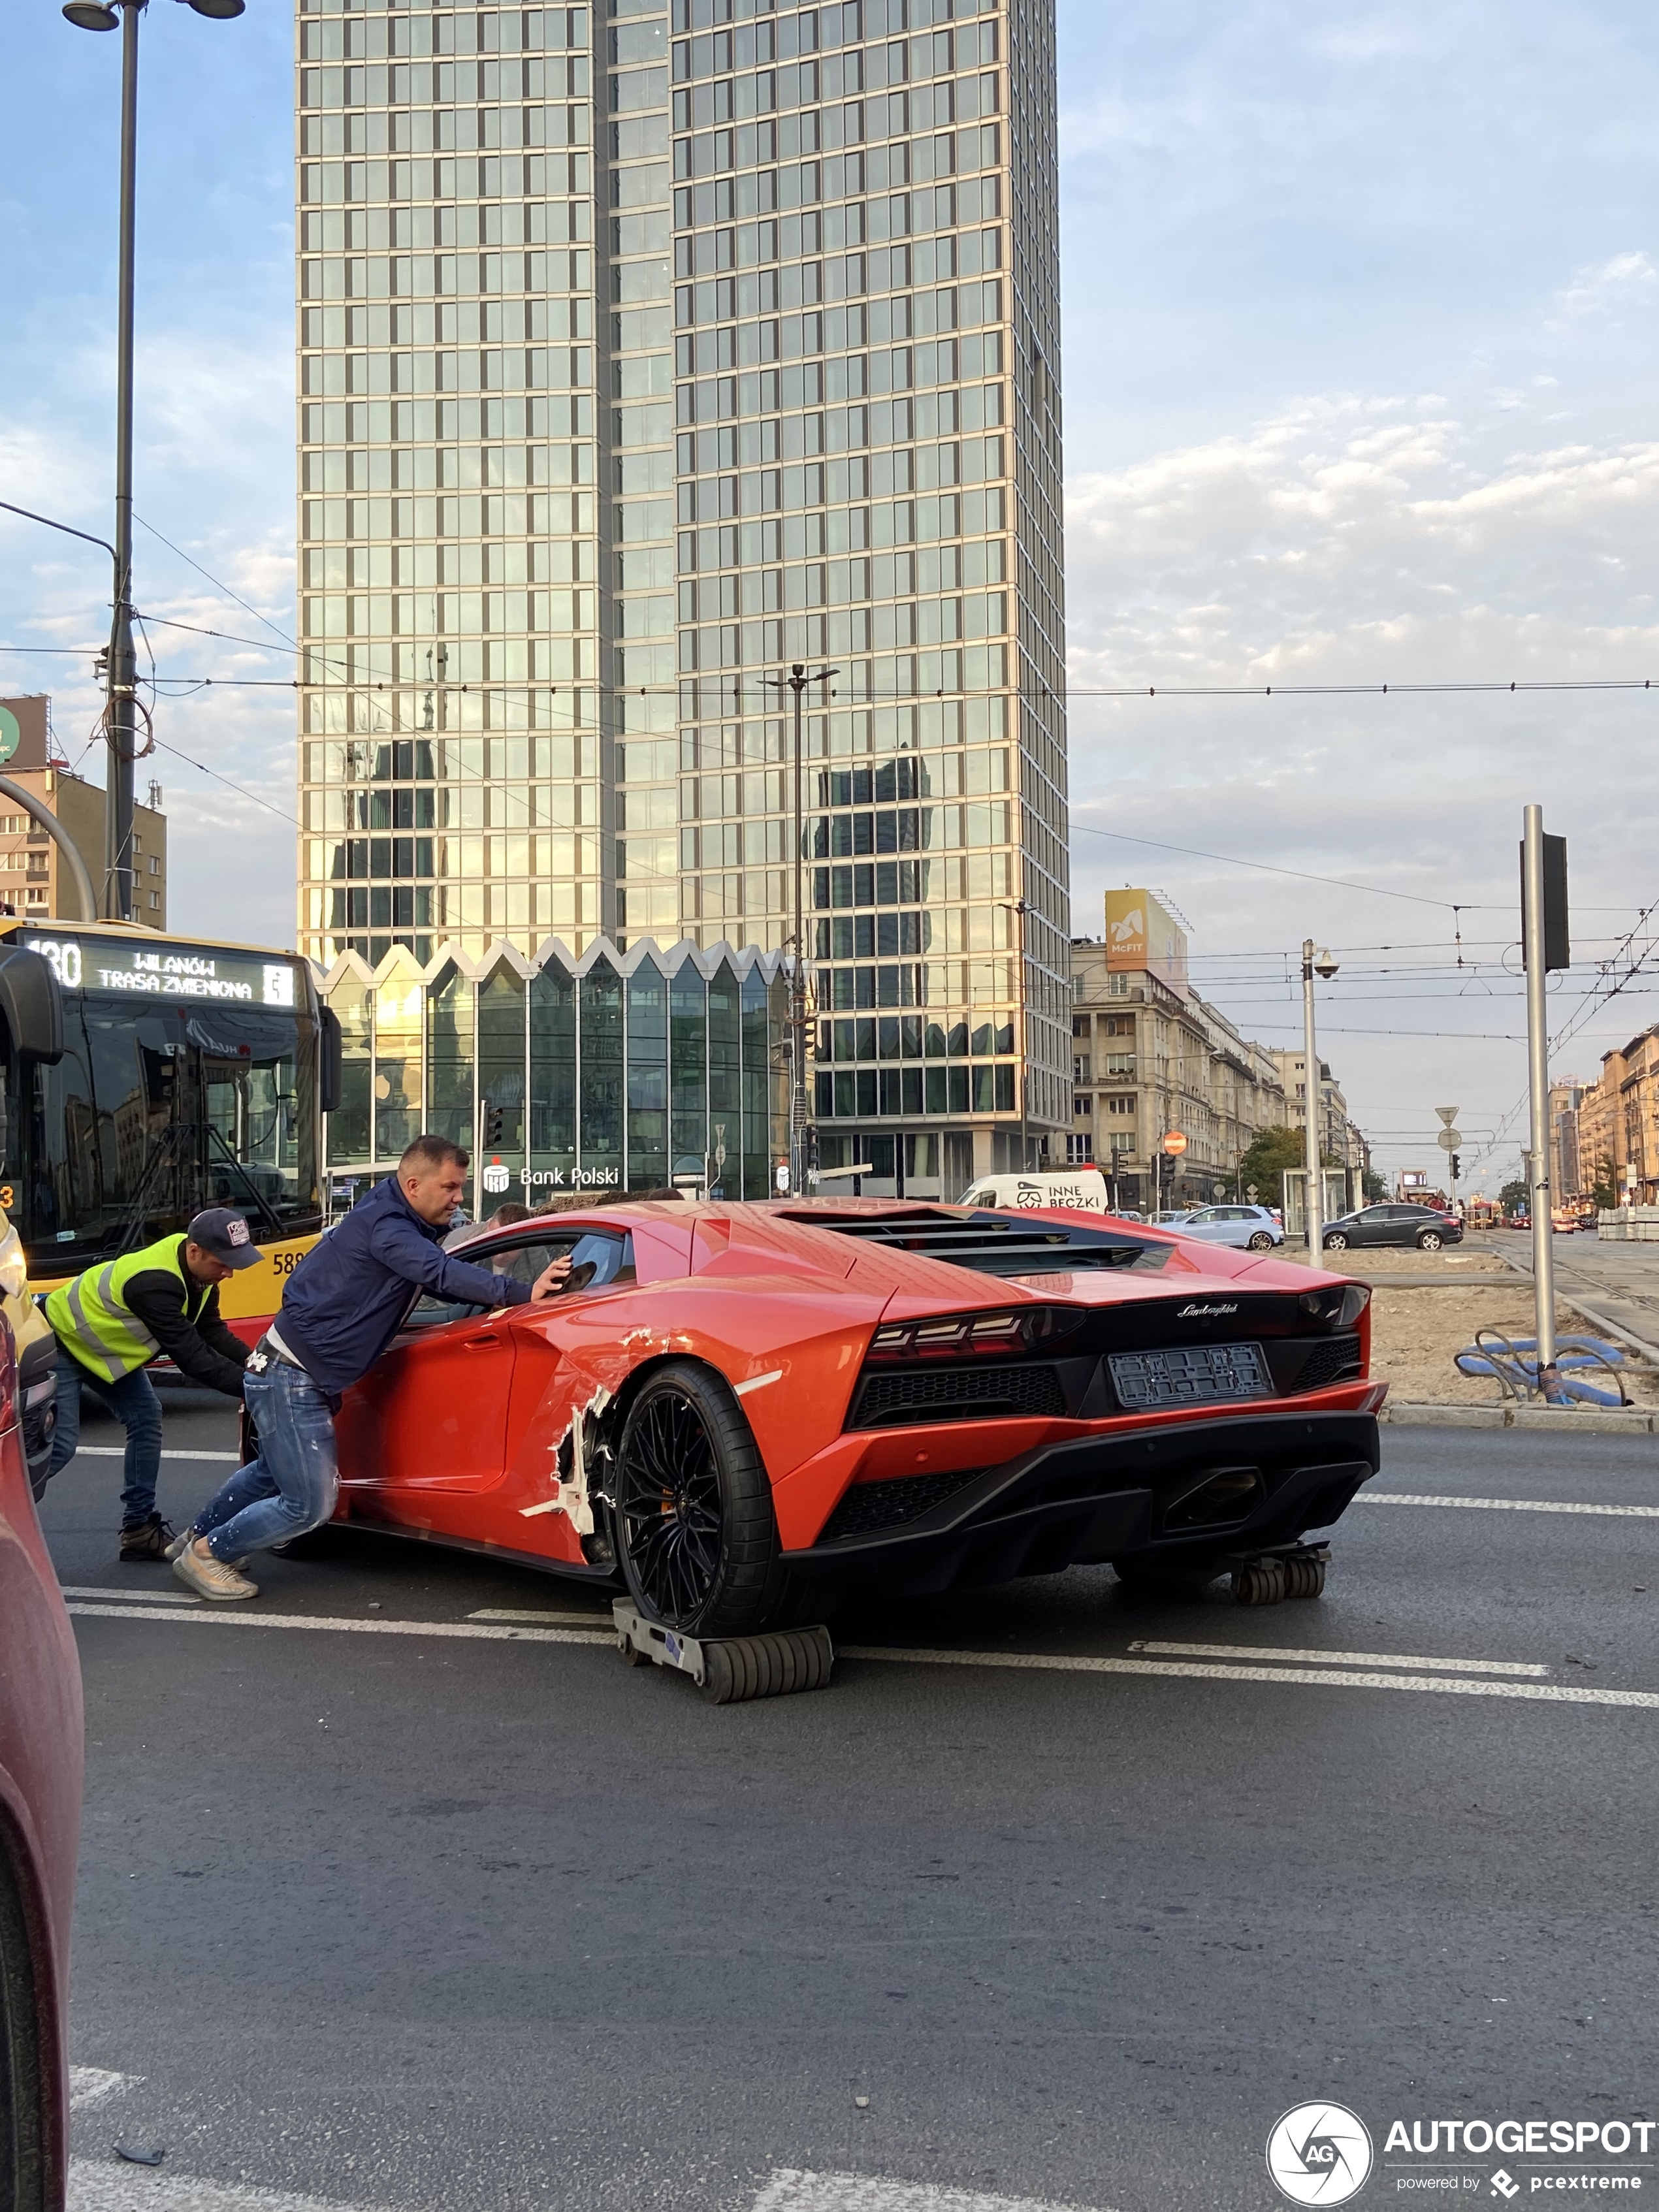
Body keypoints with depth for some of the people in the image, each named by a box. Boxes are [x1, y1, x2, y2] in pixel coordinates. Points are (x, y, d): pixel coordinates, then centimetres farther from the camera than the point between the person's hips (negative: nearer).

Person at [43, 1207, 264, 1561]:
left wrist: (251, 1363, -23)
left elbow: (212, 1332, -7)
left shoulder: (196, 1271, -12)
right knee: (60, 1444, -14)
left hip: (105, 1343, 9)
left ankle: (139, 1530, 6)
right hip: (62, 1340, -9)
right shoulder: (155, 1283, -39)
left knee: (146, 1419, 0)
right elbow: (192, 1357, -39)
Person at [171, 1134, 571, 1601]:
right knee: (310, 1505, -7)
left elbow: (441, 1280, 13)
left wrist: (500, 1295, -3)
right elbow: (440, 1273, -37)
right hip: (290, 1378, -11)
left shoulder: (398, 1220, 9)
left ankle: (194, 1538, 47)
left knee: (274, 1471, 30)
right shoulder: (384, 1225, -22)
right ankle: (206, 1553, 11)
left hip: (296, 1372, 11)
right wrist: (522, 1292, -45)